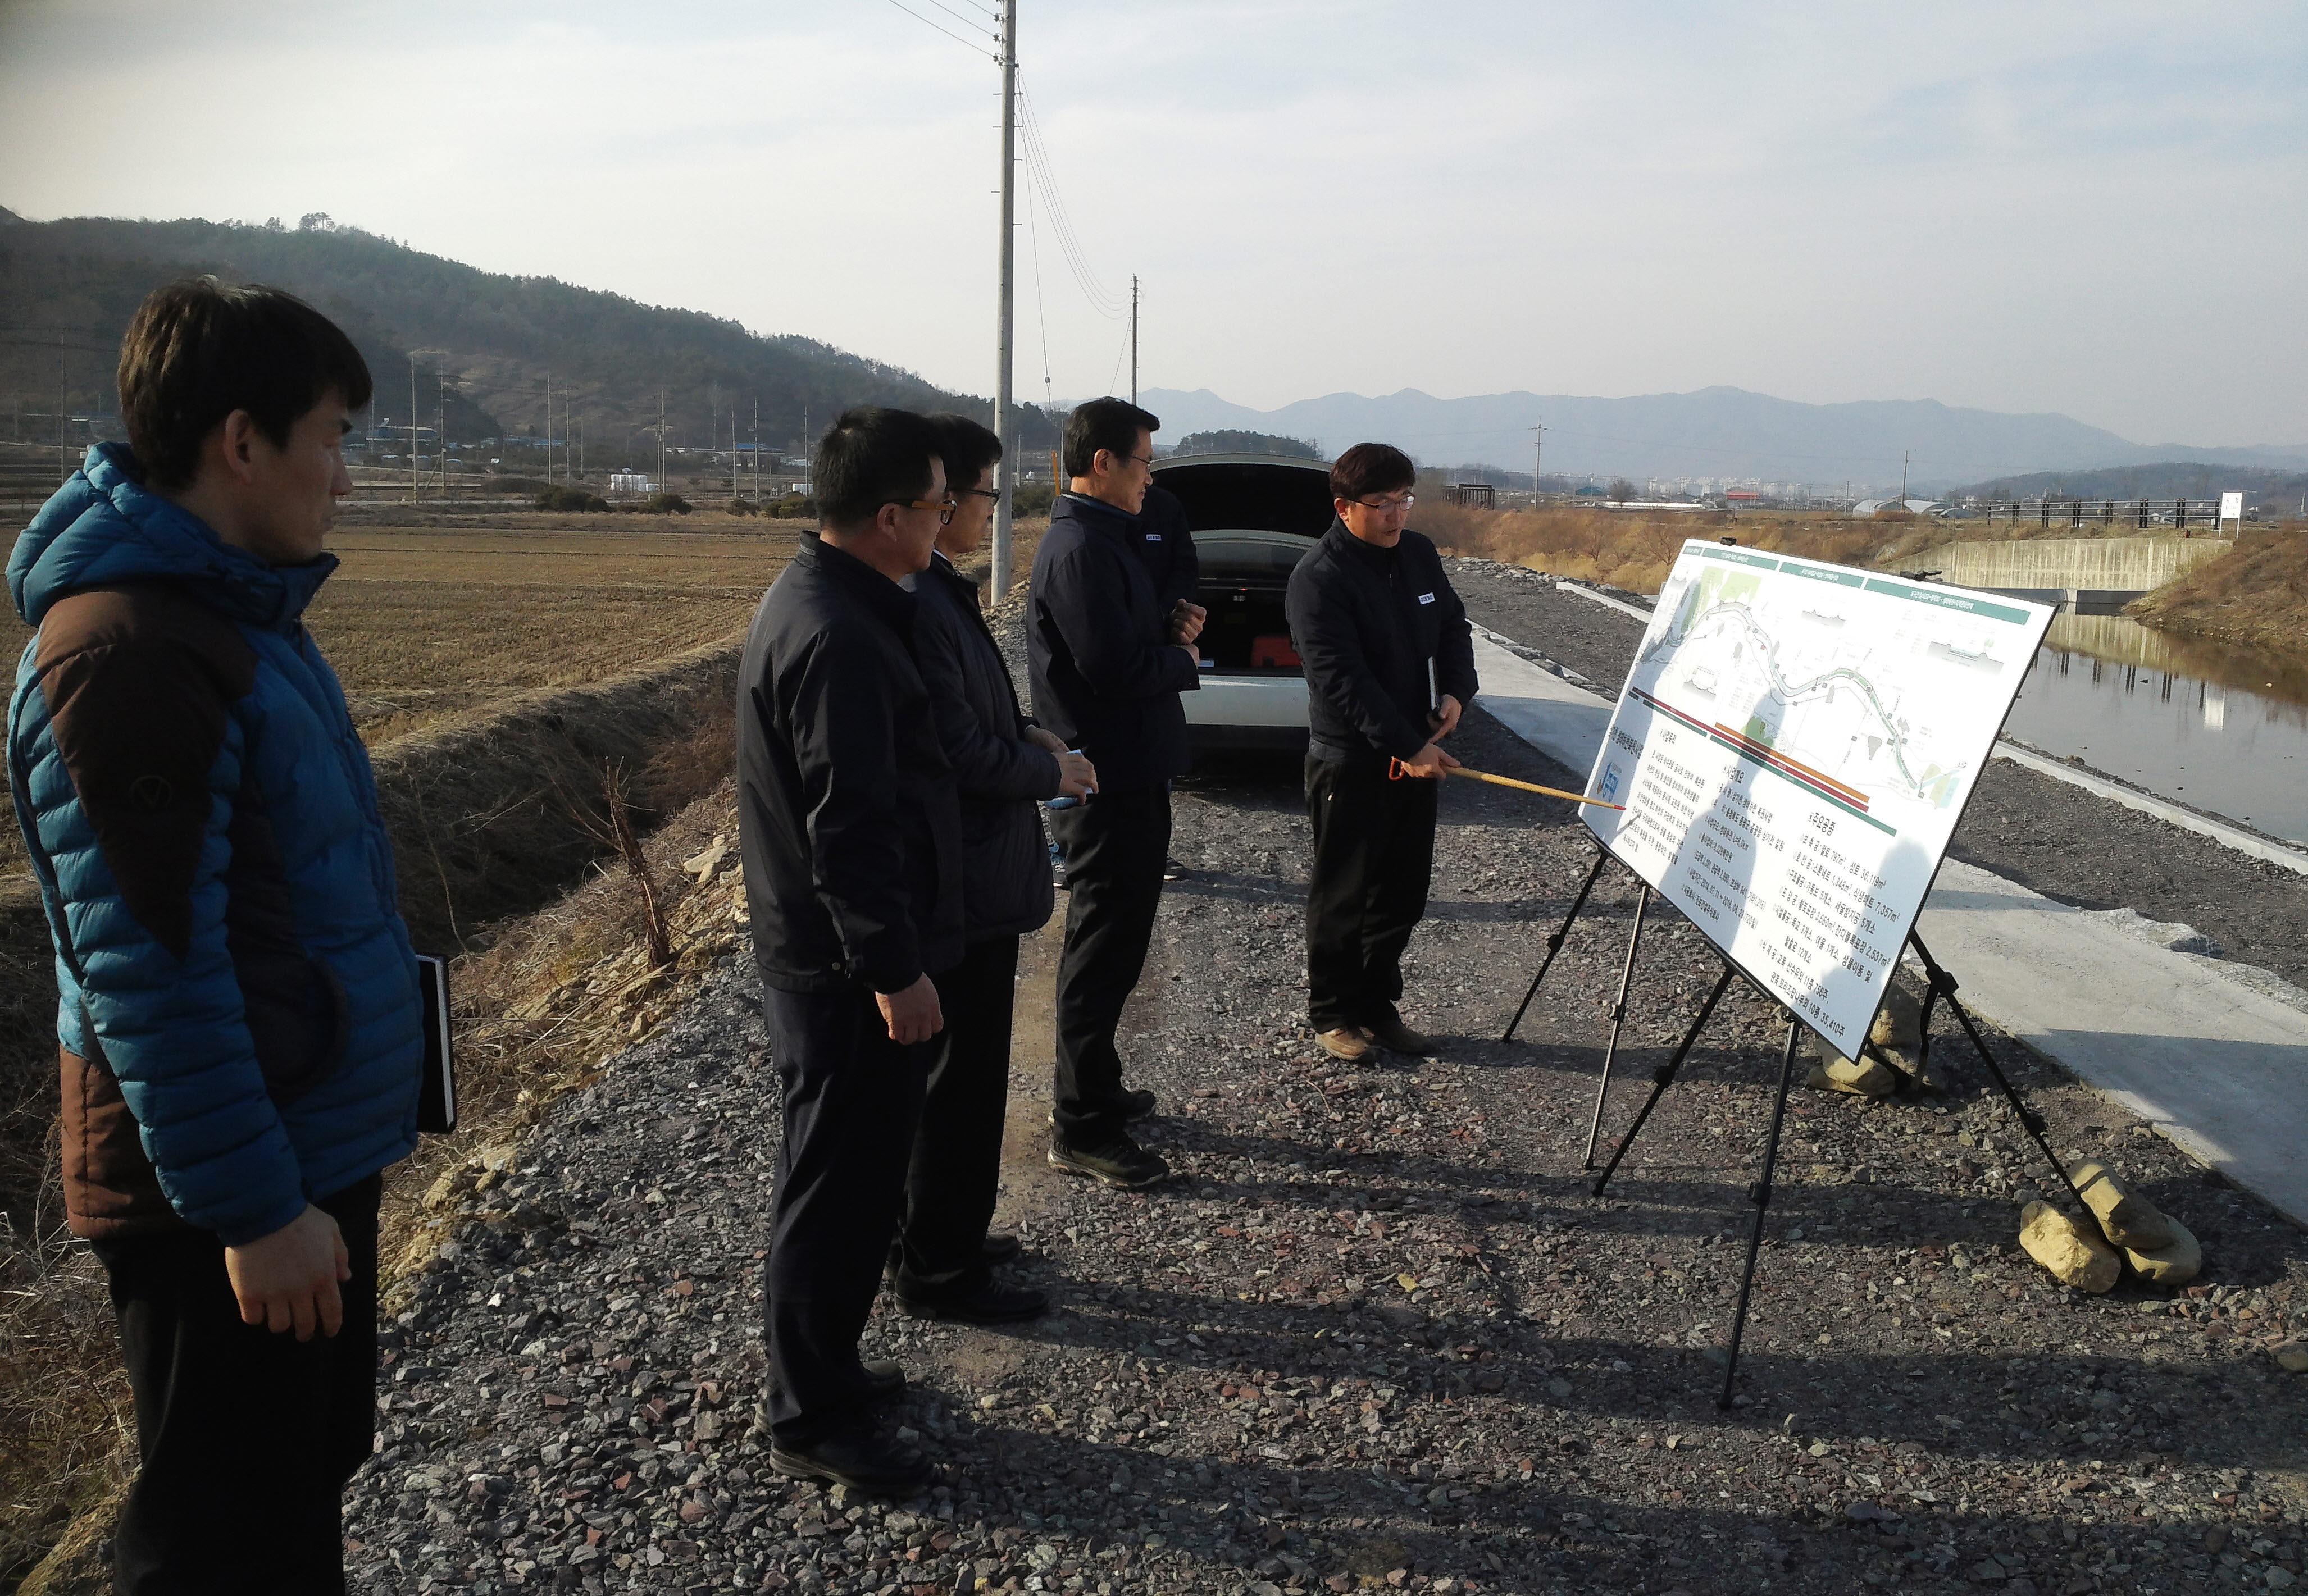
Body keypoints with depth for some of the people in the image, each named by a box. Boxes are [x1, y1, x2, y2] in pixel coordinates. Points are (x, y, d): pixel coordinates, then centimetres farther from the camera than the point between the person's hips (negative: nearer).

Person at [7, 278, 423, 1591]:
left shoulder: (239, 610, 9)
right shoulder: (125, 649, -22)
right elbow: (146, 967, -24)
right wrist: (249, 1207, -20)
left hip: (313, 1145, 9)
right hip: (228, 1201, -9)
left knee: (313, 1479, 24)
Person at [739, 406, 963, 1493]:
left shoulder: (810, 599, 10)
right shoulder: (838, 638, -24)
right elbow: (853, 826, -26)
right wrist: (894, 972, -22)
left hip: (812, 951, 11)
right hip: (851, 966, -11)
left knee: (841, 1175, 21)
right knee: (842, 1187, 2)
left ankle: (822, 1367, 37)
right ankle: (811, 1421, 16)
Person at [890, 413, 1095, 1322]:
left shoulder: (937, 591, 9)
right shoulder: (920, 605, -24)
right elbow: (961, 752, -24)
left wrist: (1025, 739, 6)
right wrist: (1053, 771, -9)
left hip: (967, 871, 11)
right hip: (963, 880, -11)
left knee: (949, 1069, 21)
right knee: (963, 1077, 3)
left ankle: (937, 1237, 37)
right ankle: (939, 1273, 18)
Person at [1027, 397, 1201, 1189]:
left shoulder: (1103, 538, 14)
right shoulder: (1080, 549, -20)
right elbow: (1117, 667, -26)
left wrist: (1173, 628, 0)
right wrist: (1185, 659, -8)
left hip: (1126, 775, 11)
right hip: (1109, 785, -11)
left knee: (1112, 943, 19)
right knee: (1105, 951, -3)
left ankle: (1093, 1088, 33)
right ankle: (1083, 1130, 7)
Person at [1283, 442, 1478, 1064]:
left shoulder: (1419, 554, 7)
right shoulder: (1318, 579, -16)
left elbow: (1454, 627, 18)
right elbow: (1342, 679, -23)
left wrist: (1458, 691, -2)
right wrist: (1407, 747, -26)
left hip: (1417, 753, 7)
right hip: (1350, 762, -7)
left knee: (1403, 893, 13)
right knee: (1342, 895, 5)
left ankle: (1378, 1005, 27)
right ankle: (1332, 1013, 19)